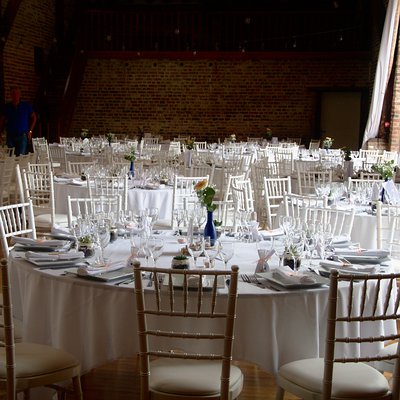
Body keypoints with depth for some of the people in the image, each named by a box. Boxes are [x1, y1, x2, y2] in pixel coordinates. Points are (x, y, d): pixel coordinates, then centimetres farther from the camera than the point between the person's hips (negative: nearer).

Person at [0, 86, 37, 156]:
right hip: (10, 136, 2)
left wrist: (30, 131, 3)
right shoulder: (6, 107, 7)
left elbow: (34, 117, 10)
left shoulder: (26, 105, 3)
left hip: (23, 135, -2)